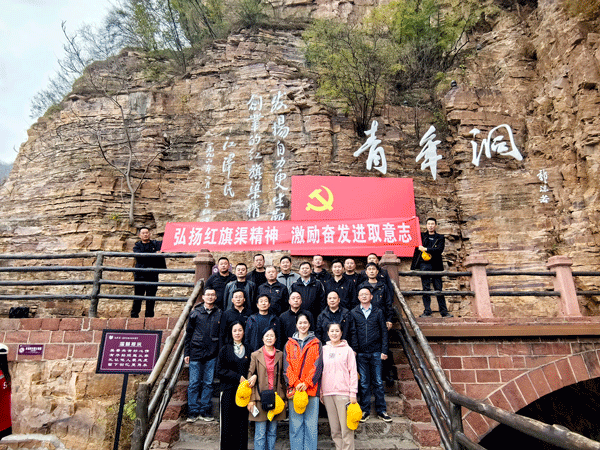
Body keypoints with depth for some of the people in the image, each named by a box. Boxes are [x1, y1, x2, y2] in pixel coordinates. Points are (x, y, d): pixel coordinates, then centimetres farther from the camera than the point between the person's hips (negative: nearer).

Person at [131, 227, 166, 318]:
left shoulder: (156, 244, 17)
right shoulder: (137, 246, 12)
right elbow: (139, 255, -8)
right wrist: (154, 254, -14)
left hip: (152, 275, 1)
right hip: (140, 275, -1)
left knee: (151, 298, 1)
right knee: (137, 298, -2)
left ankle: (149, 316, 7)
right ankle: (134, 315, 6)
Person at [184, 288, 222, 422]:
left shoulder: (219, 314, 4)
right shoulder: (195, 313, 2)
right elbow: (188, 334, 6)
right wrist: (186, 353, 2)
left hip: (212, 355, 1)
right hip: (196, 353, -1)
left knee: (208, 383, 7)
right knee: (194, 383, 3)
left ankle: (205, 411, 19)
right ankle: (193, 412, 15)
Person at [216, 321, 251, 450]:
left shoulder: (248, 351, 11)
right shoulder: (225, 350, 6)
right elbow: (220, 370, -1)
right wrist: (238, 377, -11)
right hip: (229, 391, -1)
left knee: (242, 423, 2)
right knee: (228, 422, 0)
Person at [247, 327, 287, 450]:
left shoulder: (280, 355, 6)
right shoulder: (255, 355, -1)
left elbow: (283, 377, 11)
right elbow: (250, 377, -1)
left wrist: (284, 397, 8)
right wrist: (251, 399, -7)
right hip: (260, 398, -2)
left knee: (272, 432, 10)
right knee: (260, 433, 1)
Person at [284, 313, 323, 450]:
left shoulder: (316, 344, 8)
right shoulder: (290, 344, 12)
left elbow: (317, 365, -1)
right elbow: (287, 366, 3)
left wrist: (306, 383, -12)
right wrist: (295, 384, -11)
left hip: (311, 388, -1)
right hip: (294, 389, 1)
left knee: (311, 424, 2)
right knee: (295, 424, 4)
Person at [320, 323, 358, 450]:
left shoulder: (347, 349, 2)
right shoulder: (323, 349, 11)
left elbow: (353, 372, 0)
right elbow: (320, 371, 14)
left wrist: (353, 393, -5)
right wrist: (320, 391, 10)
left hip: (343, 392, -3)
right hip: (327, 393, 3)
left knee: (346, 427, -4)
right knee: (334, 428, 8)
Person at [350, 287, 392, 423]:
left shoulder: (378, 312, 4)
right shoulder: (353, 313, 4)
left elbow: (384, 332, 5)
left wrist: (384, 351, -2)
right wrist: (353, 350, -3)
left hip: (376, 352, 0)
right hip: (361, 353, 0)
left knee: (378, 382, 6)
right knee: (364, 383, 7)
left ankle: (381, 411, 18)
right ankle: (365, 411, 19)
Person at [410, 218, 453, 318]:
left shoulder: (440, 237, 13)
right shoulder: (421, 236, 15)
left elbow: (440, 250, -5)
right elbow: (416, 251, 13)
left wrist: (425, 249, -10)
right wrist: (413, 267, 7)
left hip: (436, 266, 0)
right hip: (424, 265, 0)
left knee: (439, 289, 2)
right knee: (426, 289, -4)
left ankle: (444, 312, 7)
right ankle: (427, 311, -2)